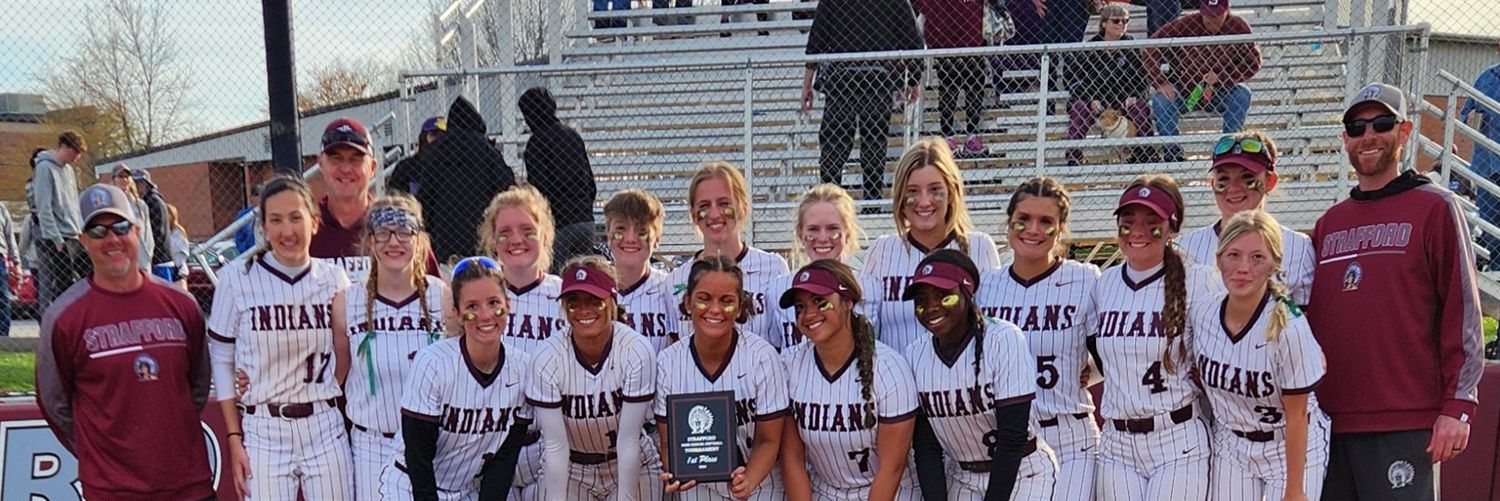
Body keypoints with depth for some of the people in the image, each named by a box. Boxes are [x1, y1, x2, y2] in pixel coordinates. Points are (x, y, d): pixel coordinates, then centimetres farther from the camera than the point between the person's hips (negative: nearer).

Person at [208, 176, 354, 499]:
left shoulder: (333, 279, 2)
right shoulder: (237, 278, -5)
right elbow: (222, 362, 1)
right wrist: (234, 439, 0)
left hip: (325, 428, 2)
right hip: (263, 430, -2)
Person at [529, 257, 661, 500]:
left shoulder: (638, 352, -22)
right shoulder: (547, 357, -19)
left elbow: (628, 440, -18)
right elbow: (555, 446, -15)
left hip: (631, 468, -1)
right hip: (568, 469, 1)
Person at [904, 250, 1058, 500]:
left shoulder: (1004, 339, -20)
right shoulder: (915, 355, -6)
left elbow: (1013, 437, -19)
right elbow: (926, 447, -2)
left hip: (1021, 473, -4)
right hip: (960, 477, 4)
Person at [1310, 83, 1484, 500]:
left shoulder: (1435, 208, 1)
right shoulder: (1329, 223, 16)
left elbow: (1462, 312, -4)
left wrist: (1458, 406, -9)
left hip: (1404, 424, -5)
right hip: (1328, 422, 5)